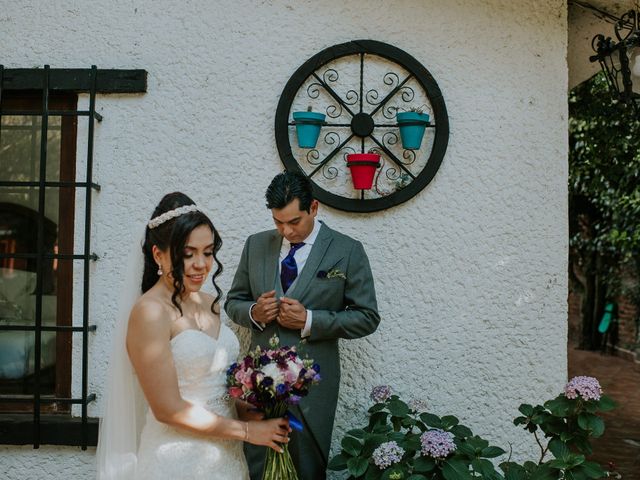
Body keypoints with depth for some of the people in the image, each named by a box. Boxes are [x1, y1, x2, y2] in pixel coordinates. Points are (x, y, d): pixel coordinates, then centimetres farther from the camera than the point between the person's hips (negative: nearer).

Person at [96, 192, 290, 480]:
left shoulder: (209, 305, 5)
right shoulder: (150, 312, -16)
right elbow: (168, 408, -19)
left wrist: (252, 414, -4)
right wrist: (247, 431, -13)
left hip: (225, 455, 7)